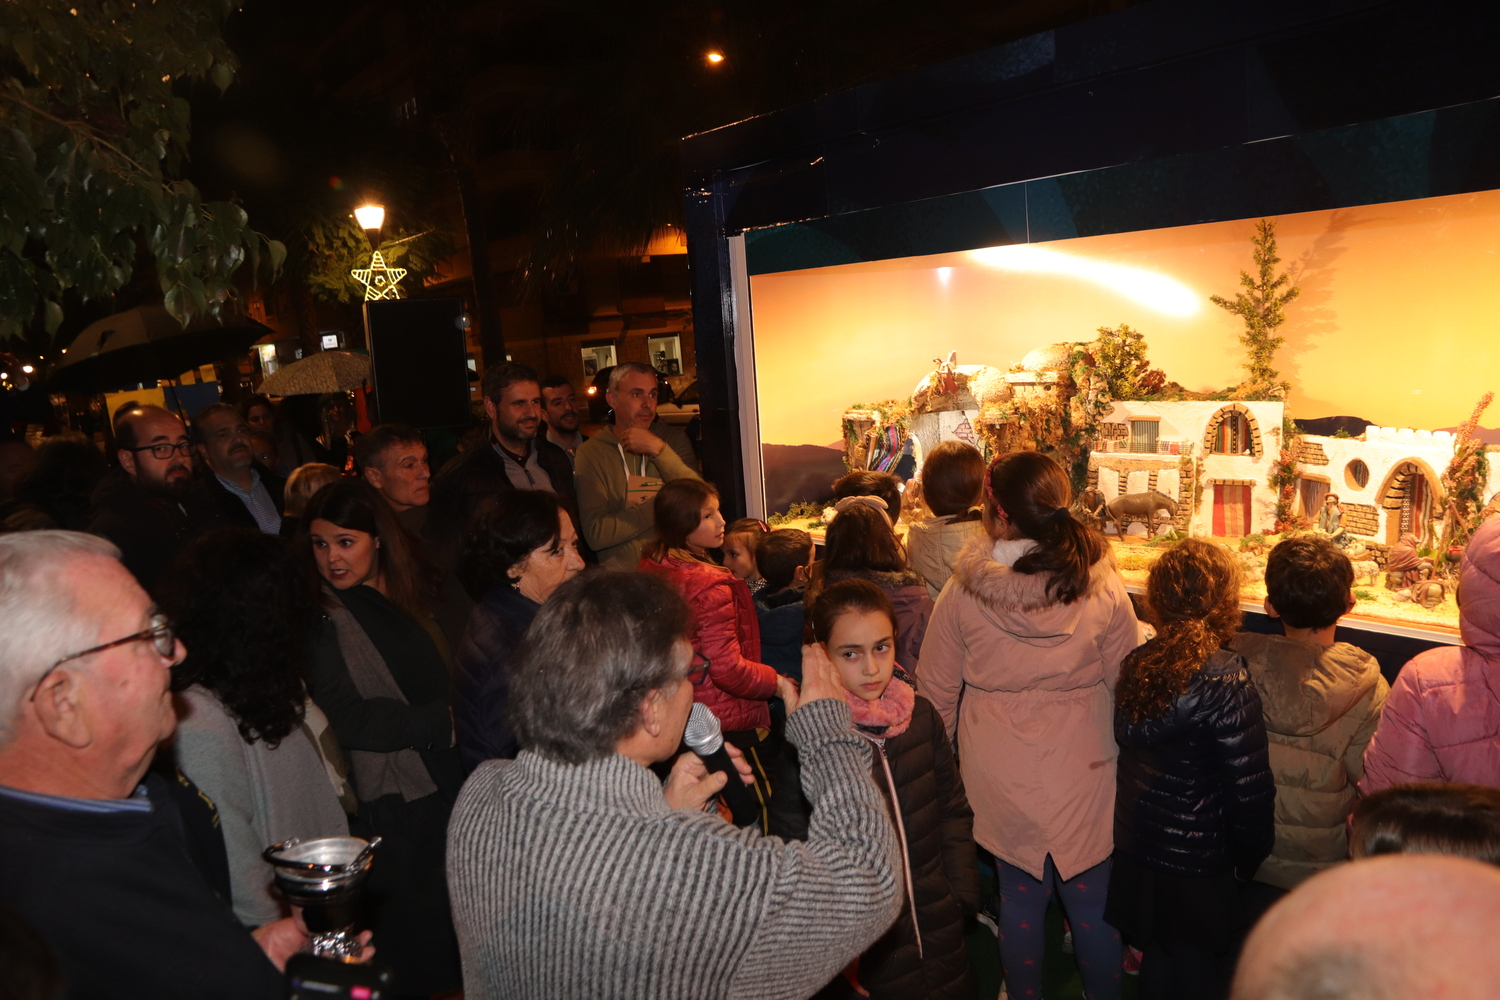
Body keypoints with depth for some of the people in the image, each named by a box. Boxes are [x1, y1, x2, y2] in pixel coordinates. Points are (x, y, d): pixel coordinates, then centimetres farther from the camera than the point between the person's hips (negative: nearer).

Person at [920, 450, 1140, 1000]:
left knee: (1019, 895, 19)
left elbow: (937, 691, -4)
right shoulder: (1103, 587, -14)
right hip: (1082, 771, 0)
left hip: (999, 774, 0)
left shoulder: (962, 592, -14)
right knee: (1091, 899, 17)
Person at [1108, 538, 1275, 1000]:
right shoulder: (1224, 678, -24)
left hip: (1135, 846, 5)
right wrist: (1250, 857, -3)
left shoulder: (1135, 664, -6)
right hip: (1197, 856, -5)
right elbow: (1249, 784, -18)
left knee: (1156, 959, 23)